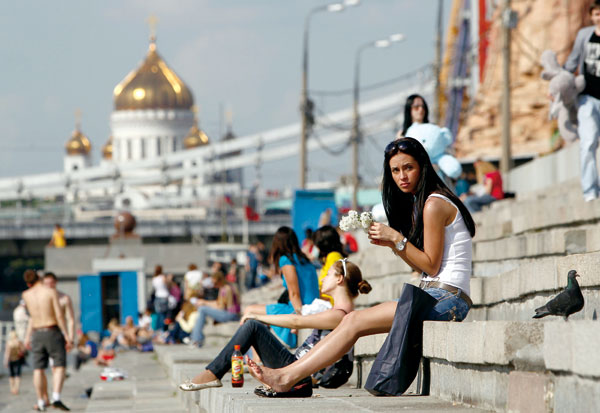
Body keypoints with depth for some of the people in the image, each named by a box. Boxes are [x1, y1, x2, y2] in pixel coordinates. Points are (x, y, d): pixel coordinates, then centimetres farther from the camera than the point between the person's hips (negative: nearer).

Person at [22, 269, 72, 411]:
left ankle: (42, 402, 11)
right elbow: (59, 315, -13)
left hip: (37, 334, 3)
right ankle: (56, 398, -18)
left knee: (38, 369, 9)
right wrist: (67, 336, -10)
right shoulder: (51, 292, -9)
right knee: (59, 366, -1)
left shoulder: (26, 295, 2)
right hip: (53, 333, -3)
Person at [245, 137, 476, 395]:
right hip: (439, 298, 9)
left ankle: (287, 377, -17)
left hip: (446, 298, -9)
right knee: (353, 320, -1)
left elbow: (431, 266, -11)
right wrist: (391, 244, 6)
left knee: (355, 322, -15)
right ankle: (288, 376, -7)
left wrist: (397, 238, -12)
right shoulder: (418, 203, 20)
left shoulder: (434, 204, -10)